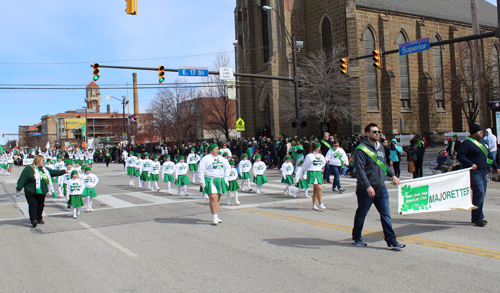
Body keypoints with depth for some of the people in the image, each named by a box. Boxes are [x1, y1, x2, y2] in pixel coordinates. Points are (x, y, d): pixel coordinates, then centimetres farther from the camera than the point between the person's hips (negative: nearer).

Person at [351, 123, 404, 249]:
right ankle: (356, 238, 28)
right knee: (361, 214, 9)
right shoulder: (361, 149, -14)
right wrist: (368, 186, -26)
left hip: (381, 188, 6)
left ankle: (391, 241, 6)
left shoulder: (380, 147, 11)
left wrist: (392, 175, 11)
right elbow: (360, 170, -20)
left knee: (386, 214, 2)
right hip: (365, 190, -6)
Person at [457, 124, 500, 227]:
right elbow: (459, 156, -15)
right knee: (479, 192, -16)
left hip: (483, 173, 9)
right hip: (474, 172, -9)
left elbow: (489, 156, 26)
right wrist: (471, 164, -24)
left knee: (481, 194, 8)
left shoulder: (482, 142, 18)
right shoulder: (467, 143, -8)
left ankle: (475, 217, 17)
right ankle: (477, 218, -10)